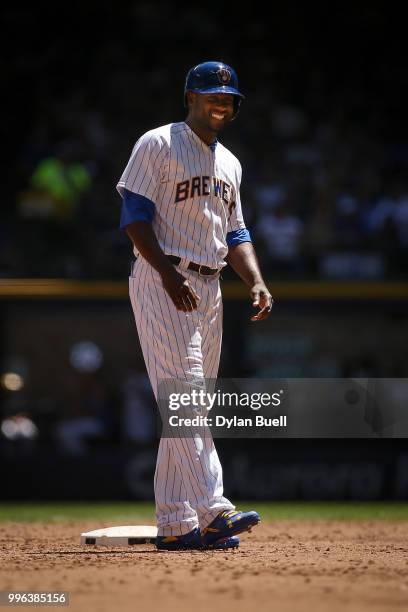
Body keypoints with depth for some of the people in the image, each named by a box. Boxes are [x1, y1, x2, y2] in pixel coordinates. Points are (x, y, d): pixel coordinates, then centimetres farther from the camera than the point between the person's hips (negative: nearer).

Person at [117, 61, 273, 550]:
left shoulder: (229, 164, 21)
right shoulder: (158, 145, -2)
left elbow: (235, 234, 21)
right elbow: (134, 216, -10)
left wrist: (257, 283, 3)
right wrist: (169, 273, -22)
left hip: (207, 289, 8)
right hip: (162, 283, -8)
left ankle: (175, 525, 9)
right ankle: (212, 510, -25)